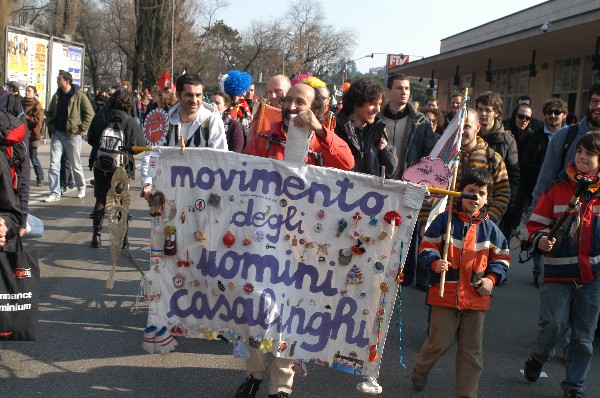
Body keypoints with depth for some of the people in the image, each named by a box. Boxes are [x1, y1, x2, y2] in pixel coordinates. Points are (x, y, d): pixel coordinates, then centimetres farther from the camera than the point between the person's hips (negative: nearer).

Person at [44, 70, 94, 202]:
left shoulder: (79, 95, -8)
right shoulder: (57, 96, 9)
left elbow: (90, 114, -9)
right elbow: (49, 113, 22)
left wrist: (81, 129, -12)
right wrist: (50, 125, 7)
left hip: (72, 135, -5)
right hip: (57, 134, 5)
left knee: (76, 165, 8)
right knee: (54, 164, -2)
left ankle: (81, 188, 31)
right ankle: (55, 193, 2)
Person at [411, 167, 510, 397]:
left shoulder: (489, 228, 7)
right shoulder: (445, 220, -2)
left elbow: (502, 257, 15)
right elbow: (427, 246, 0)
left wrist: (492, 278, 0)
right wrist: (435, 262, -19)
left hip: (476, 297, 3)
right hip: (445, 294, -3)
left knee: (472, 350, 9)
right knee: (439, 342, 4)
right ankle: (420, 370, 34)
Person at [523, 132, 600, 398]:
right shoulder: (558, 188, -1)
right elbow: (537, 222, 2)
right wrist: (540, 239, -17)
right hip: (559, 269, -1)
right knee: (554, 323, -11)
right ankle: (537, 358, 21)